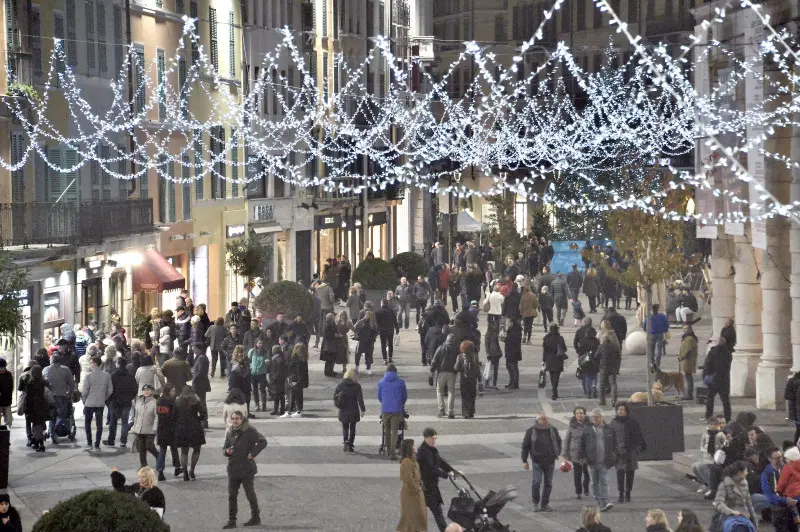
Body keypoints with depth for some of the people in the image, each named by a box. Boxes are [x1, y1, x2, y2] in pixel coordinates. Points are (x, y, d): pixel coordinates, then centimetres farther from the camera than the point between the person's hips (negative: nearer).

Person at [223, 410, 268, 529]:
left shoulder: (250, 431, -9)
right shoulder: (230, 433, 9)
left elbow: (263, 442, -13)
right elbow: (225, 447, 17)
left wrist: (253, 453, -19)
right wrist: (226, 451, -7)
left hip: (246, 469, -5)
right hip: (233, 469, 5)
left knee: (250, 494, 5)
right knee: (232, 495, 3)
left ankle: (256, 518, 20)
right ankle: (231, 521, 6)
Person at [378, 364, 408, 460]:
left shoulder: (381, 382, 3)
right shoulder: (400, 382, -1)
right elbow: (405, 396, 10)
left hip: (385, 410, 2)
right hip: (397, 410, -2)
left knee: (387, 430, 18)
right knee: (394, 431, 0)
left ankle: (388, 449, 30)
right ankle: (392, 452, -12)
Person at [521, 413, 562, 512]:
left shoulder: (552, 430, 3)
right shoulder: (531, 431, -4)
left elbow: (558, 441, 21)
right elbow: (525, 446, 1)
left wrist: (558, 452, 8)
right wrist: (524, 461, -1)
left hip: (550, 461, 3)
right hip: (537, 461, -3)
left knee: (548, 483, 6)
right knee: (537, 482, -13)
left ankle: (545, 504, 14)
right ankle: (535, 503, 1)